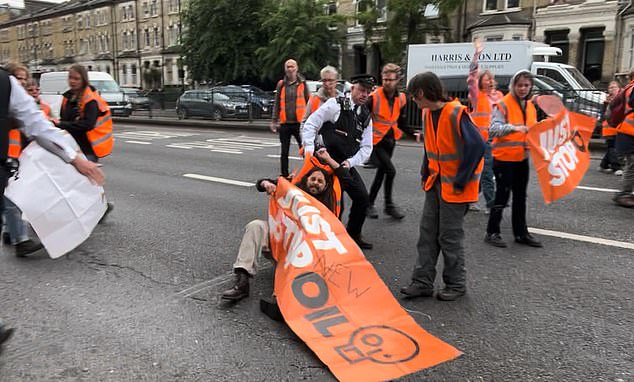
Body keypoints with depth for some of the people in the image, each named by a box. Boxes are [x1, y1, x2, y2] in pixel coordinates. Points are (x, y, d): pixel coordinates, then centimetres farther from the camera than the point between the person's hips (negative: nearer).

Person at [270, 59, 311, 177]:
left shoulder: (302, 83, 3)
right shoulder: (281, 84, 8)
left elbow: (309, 102, 2)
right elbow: (277, 104, 10)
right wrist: (274, 121, 5)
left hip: (299, 122, -2)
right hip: (285, 123, 3)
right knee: (284, 152, 11)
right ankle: (284, 175, 22)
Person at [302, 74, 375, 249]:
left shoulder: (366, 116, 11)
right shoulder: (336, 104, -6)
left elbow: (366, 147, 7)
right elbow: (311, 124, -9)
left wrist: (350, 162, -9)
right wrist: (309, 148, -18)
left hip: (346, 164, 6)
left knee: (362, 198, 4)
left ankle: (353, 236, 23)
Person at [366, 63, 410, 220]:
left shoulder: (401, 99, 2)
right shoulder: (374, 97, -15)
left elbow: (401, 123, 10)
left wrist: (413, 133, -5)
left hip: (390, 141, 6)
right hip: (375, 141, -6)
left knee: (381, 173, 13)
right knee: (390, 170, -14)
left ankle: (370, 203, 27)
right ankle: (389, 205, 4)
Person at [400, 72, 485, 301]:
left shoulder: (456, 114, -19)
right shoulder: (429, 114, 7)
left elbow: (477, 146, -22)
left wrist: (460, 181, -19)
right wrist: (426, 175, 8)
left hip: (455, 187, -8)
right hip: (436, 183, 8)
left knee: (450, 236, 1)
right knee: (428, 232, 8)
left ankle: (456, 284, 19)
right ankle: (422, 282, 16)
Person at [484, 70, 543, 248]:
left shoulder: (530, 106, 12)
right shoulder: (503, 104, -11)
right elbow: (494, 128, -25)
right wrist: (514, 128, -39)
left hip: (522, 158, 7)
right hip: (504, 158, -7)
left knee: (520, 197, 14)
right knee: (502, 195, -3)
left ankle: (521, 233, 25)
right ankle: (492, 233, 9)